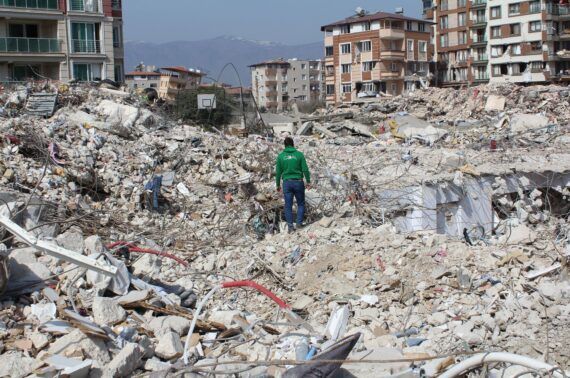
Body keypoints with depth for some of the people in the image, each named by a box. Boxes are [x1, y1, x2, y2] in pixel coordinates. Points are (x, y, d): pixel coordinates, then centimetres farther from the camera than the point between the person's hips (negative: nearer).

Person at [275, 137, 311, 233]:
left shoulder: (281, 156, 1)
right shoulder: (299, 154, -3)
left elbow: (278, 172, 3)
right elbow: (305, 169, -5)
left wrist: (278, 185, 13)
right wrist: (308, 182, 4)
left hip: (287, 183, 1)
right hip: (298, 182, -1)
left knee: (288, 205, 5)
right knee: (301, 203, 13)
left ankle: (290, 226, 2)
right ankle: (299, 222, 3)